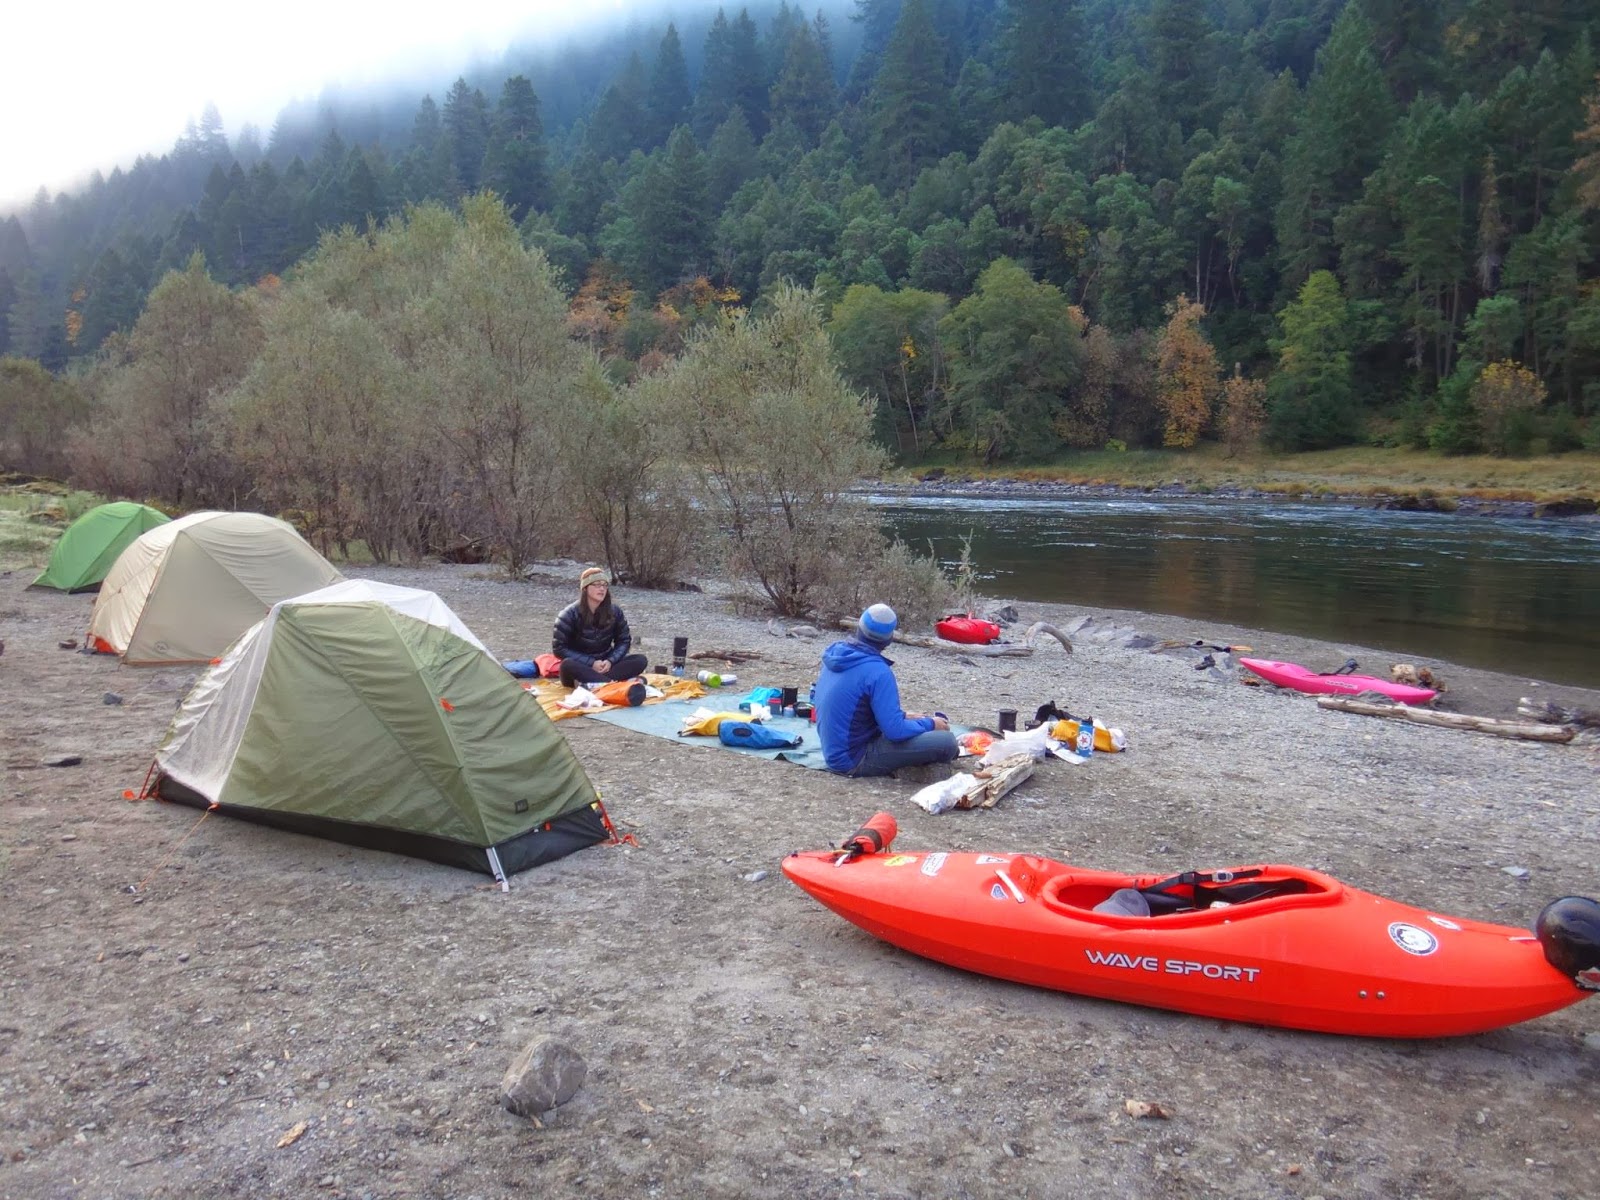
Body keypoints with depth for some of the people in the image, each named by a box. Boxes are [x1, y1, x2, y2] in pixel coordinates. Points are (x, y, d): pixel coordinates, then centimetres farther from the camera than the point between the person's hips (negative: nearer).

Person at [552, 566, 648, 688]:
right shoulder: (571, 613, -12)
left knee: (640, 660, -20)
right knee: (567, 665, -38)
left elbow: (624, 641, 5)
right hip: (580, 668, -4)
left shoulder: (614, 612, -2)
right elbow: (558, 648, -13)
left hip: (604, 665, 4)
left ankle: (588, 682, -34)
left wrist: (610, 661, -16)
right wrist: (591, 663, -21)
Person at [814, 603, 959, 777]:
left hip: (836, 750, 9)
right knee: (946, 741, -13)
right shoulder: (877, 671, -22)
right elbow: (895, 731, -23)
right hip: (853, 759, -9)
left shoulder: (836, 653, 3)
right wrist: (930, 724, -4)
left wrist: (902, 716, 15)